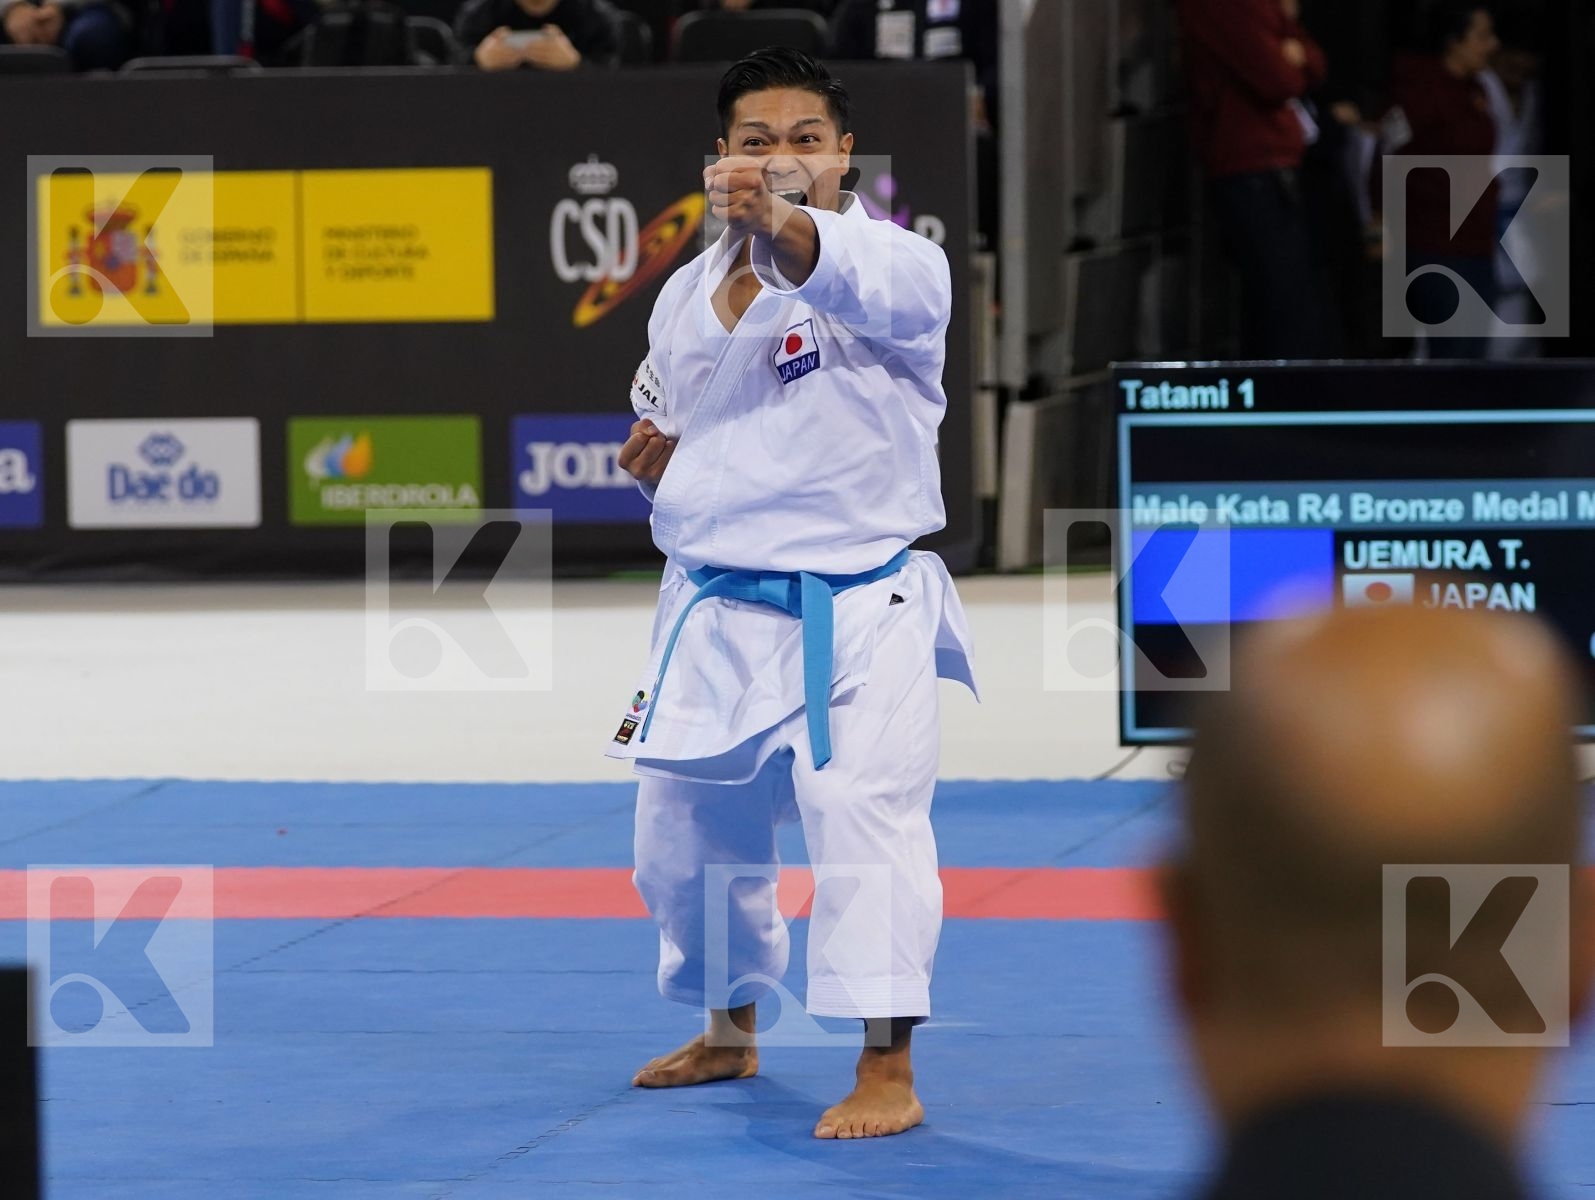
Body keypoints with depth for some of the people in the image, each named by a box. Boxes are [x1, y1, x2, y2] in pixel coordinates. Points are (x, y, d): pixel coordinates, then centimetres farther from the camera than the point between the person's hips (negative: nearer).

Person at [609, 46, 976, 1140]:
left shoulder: (895, 265, -12)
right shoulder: (687, 297, 7)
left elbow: (873, 281, -38)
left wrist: (780, 223, -58)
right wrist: (657, 456, -2)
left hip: (855, 610, -6)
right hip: (715, 612, 6)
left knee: (864, 811, -21)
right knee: (686, 833, 17)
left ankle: (888, 1072, -18)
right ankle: (730, 1031, 42)